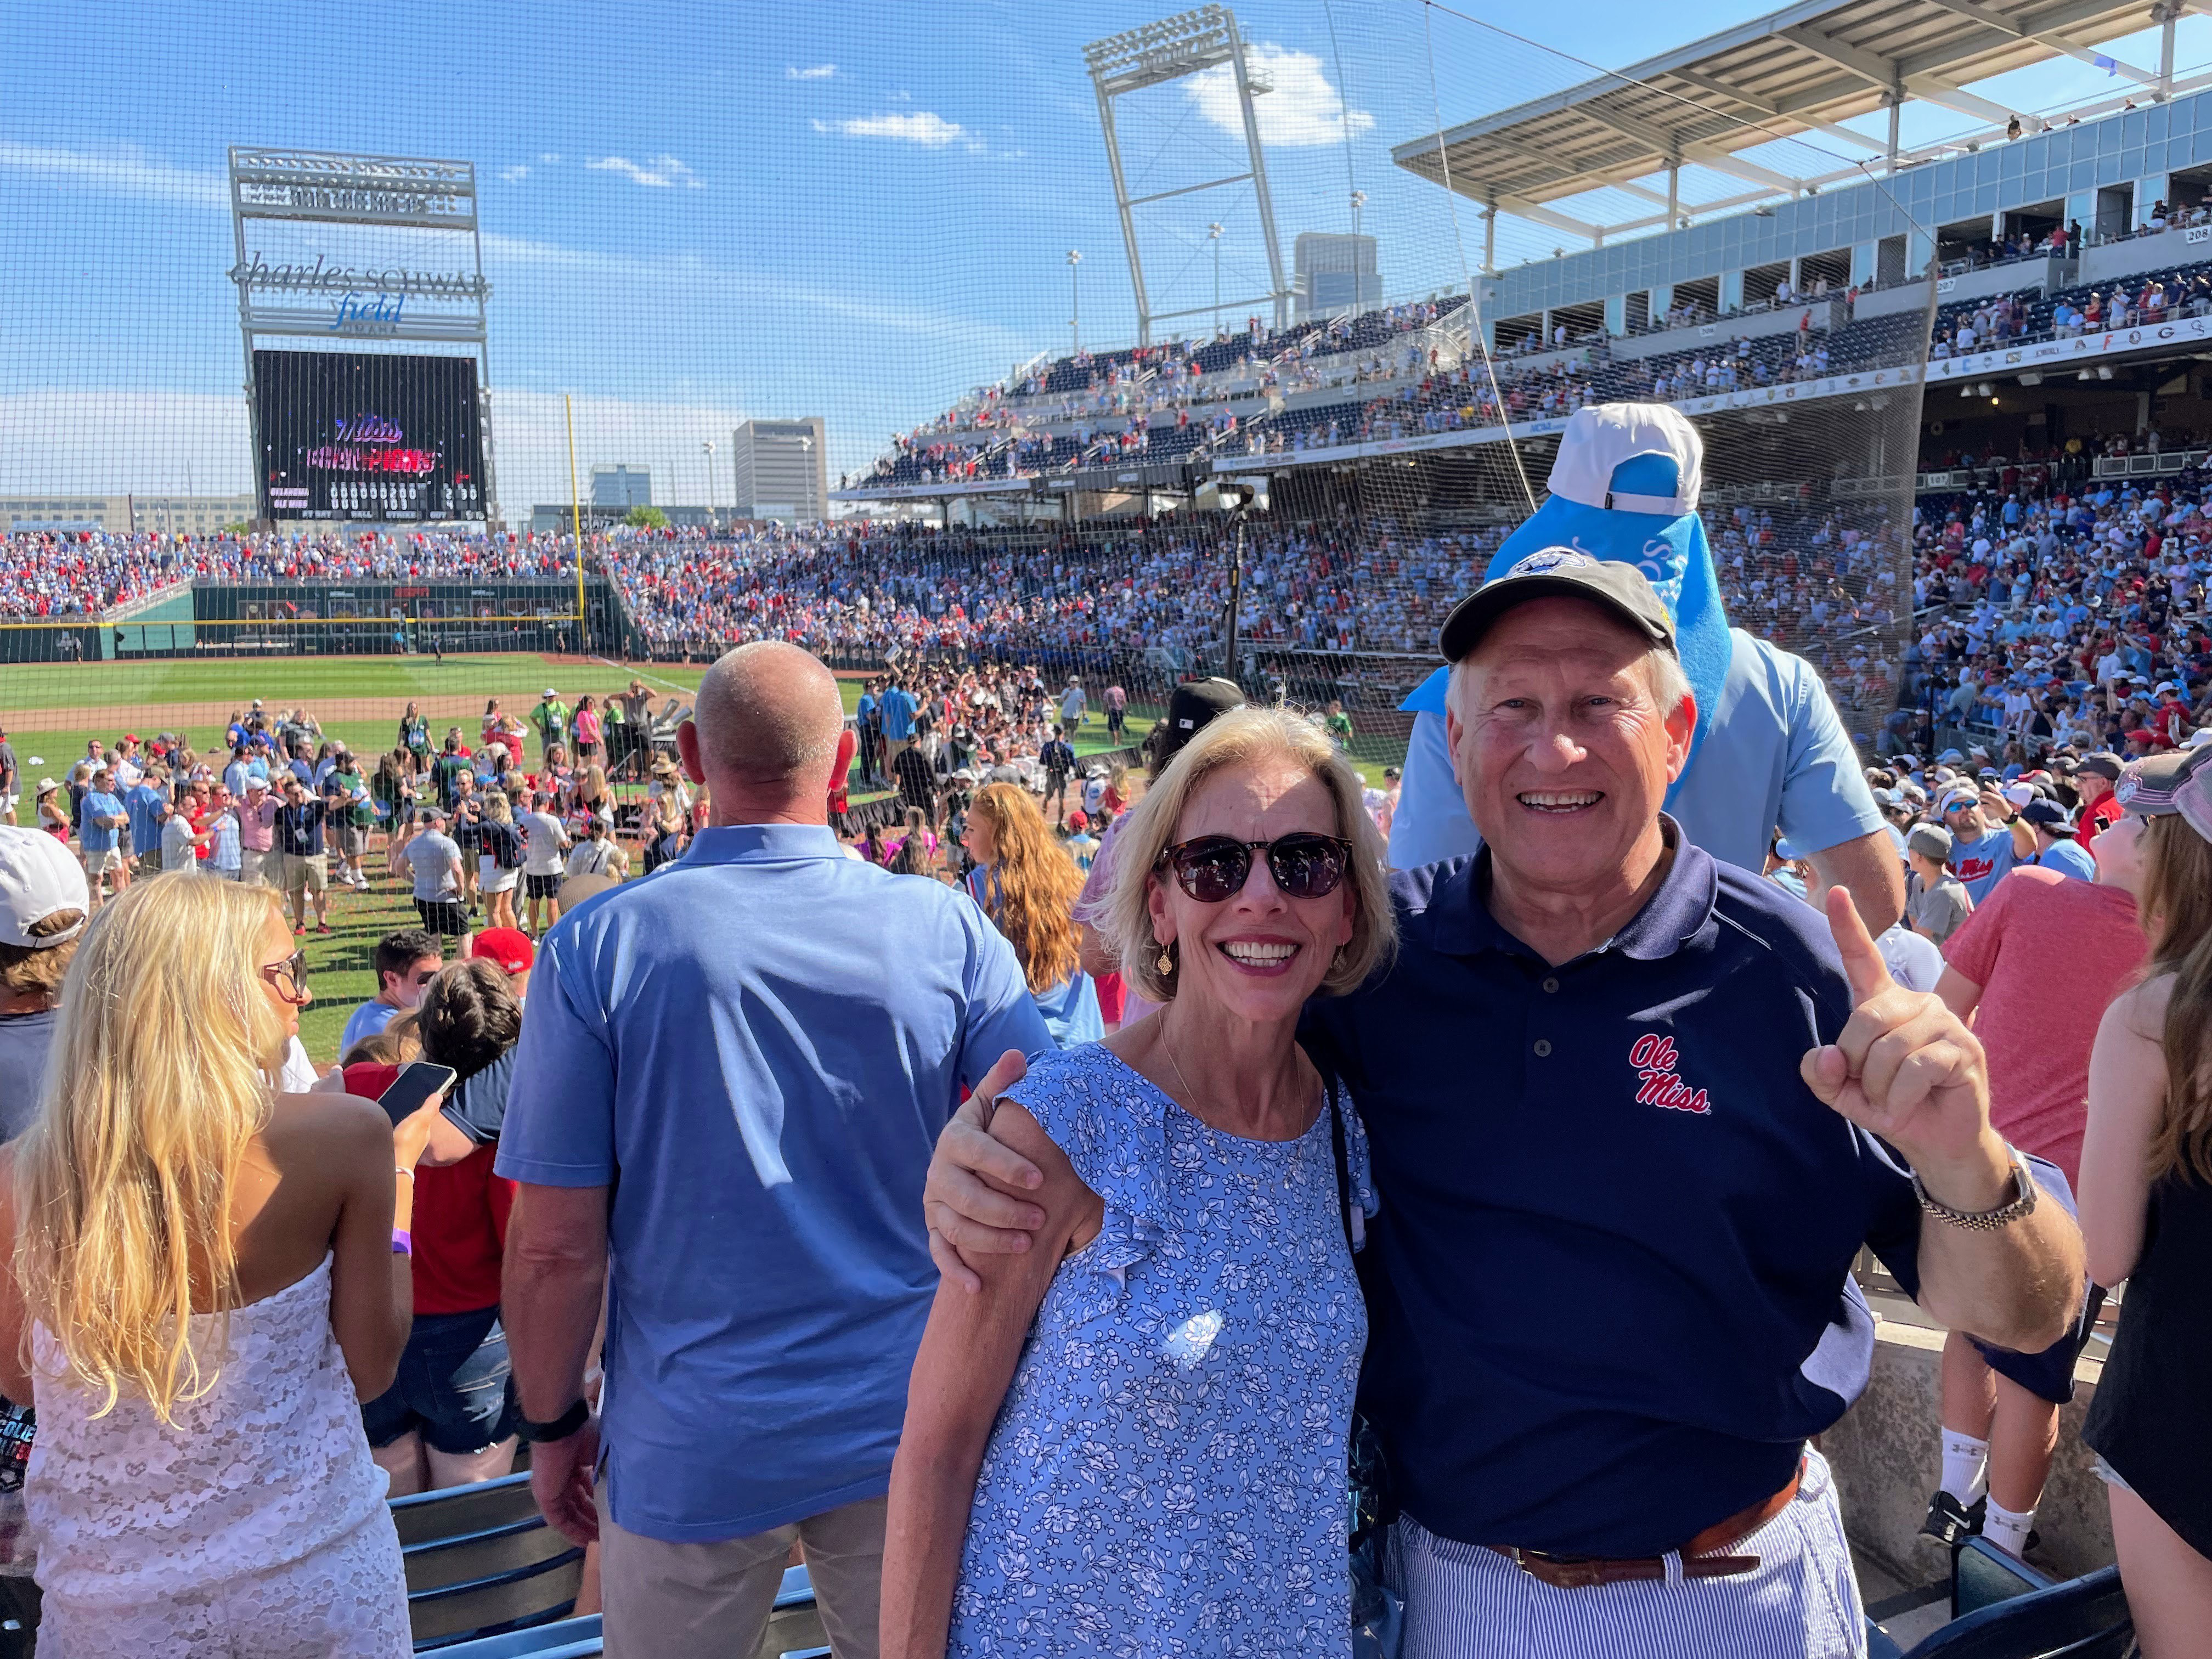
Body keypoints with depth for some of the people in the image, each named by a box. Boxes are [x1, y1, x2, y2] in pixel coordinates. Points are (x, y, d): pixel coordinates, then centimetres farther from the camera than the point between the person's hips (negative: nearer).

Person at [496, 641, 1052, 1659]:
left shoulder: (597, 947, -13)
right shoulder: (948, 931, -11)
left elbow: (557, 1246, -11)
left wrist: (553, 1427, 5)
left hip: (689, 1453, -1)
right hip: (908, 1429, 1)